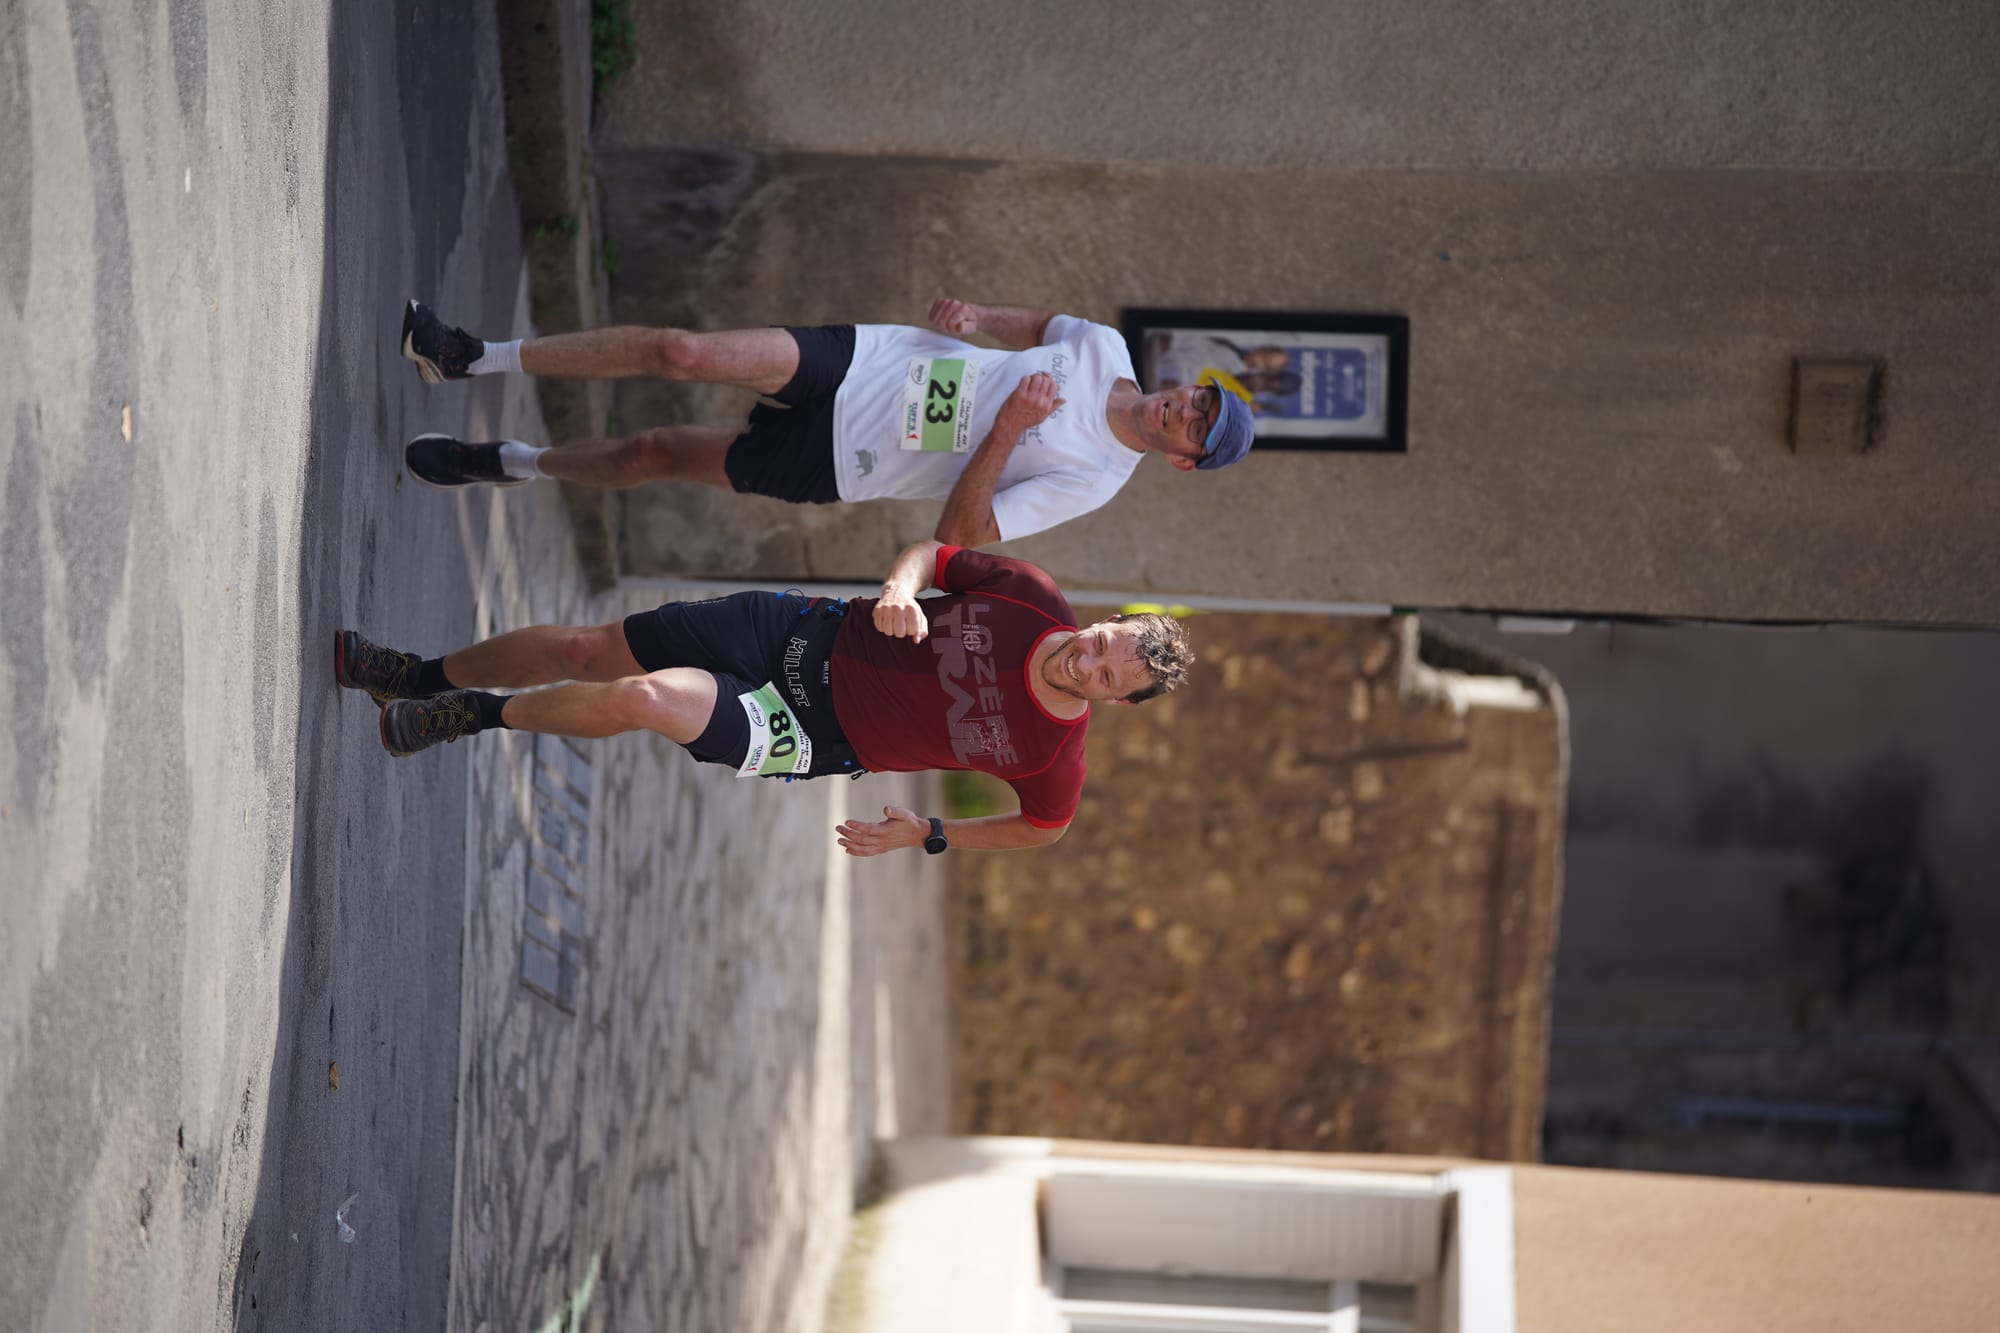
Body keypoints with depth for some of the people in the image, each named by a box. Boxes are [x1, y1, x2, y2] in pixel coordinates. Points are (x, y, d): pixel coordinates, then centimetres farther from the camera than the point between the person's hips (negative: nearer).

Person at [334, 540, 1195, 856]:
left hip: (818, 738, -4)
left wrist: (927, 835, -10)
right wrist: (899, 590, -21)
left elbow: (1045, 825, -1)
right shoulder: (1035, 599, -12)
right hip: (810, 636, 4)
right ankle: (428, 676, 33)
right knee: (584, 650, 5)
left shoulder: (1052, 754, -19)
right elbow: (934, 551, 2)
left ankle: (479, 713, 5)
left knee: (641, 699, -24)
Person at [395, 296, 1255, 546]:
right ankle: (471, 360, -5)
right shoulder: (1104, 352, -1)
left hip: (833, 464, -3)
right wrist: (969, 315, -3)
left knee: (657, 454, -5)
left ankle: (515, 464, 21)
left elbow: (960, 536, -20)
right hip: (854, 360, 3)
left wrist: (1007, 432, -30)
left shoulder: (1089, 483, -15)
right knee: (682, 353, -16)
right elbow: (1036, 324, 19)